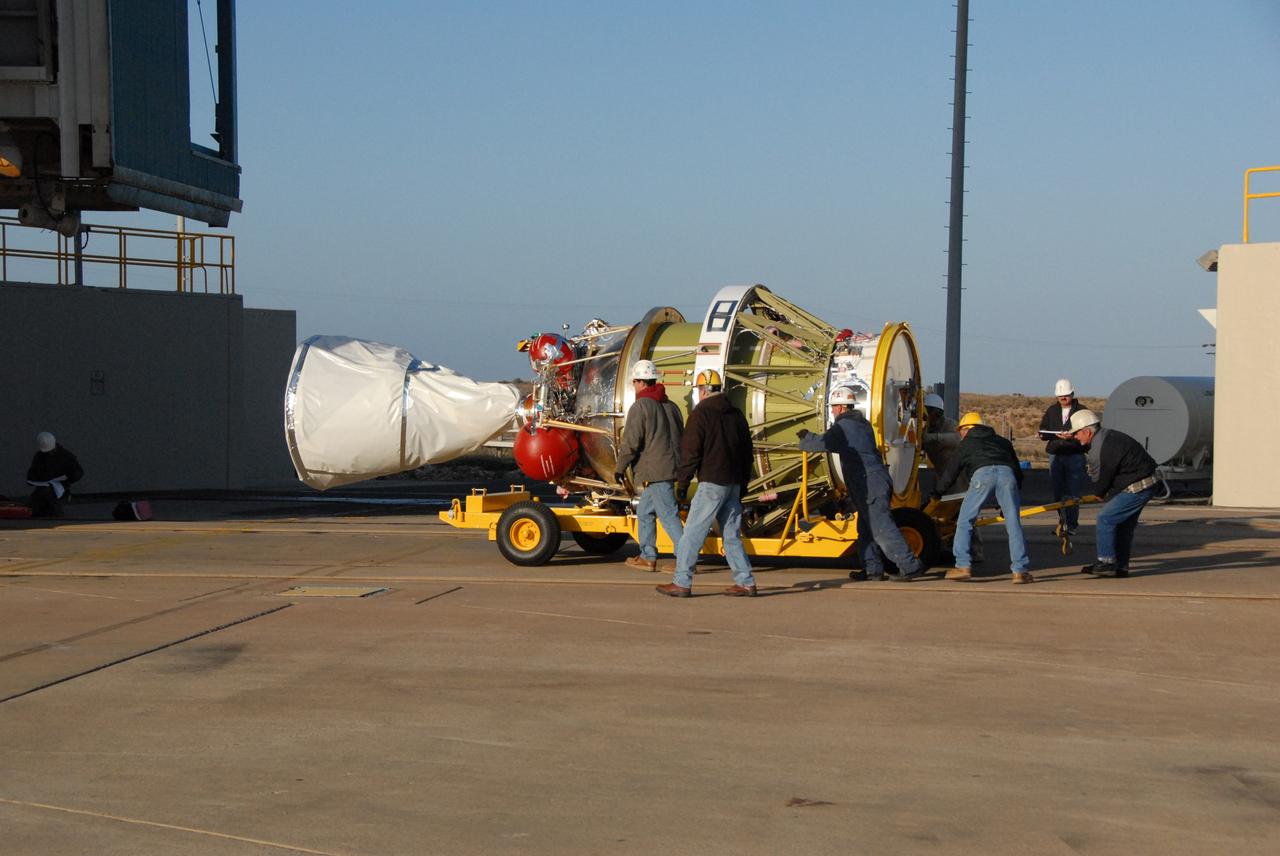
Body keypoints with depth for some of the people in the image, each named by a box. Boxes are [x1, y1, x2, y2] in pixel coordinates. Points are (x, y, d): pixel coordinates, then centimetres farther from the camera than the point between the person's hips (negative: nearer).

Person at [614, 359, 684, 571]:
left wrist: (620, 468, -2)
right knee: (644, 511, 18)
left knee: (668, 515, -10)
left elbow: (630, 442, -13)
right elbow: (681, 437, 22)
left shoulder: (640, 407, -10)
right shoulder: (670, 406, 16)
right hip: (670, 467, 9)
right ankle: (648, 557, 21)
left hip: (654, 472, -9)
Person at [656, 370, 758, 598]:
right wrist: (743, 483, 24)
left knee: (693, 533, -4)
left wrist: (683, 481, -5)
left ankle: (682, 583, -6)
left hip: (711, 483, -7)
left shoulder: (701, 413, -7)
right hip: (734, 483, 7)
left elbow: (691, 451, -12)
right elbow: (747, 450, 18)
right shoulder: (736, 414, 14)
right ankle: (746, 583, 9)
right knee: (732, 535, 12)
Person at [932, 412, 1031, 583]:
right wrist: (1007, 506, 44)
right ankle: (1020, 570, -2)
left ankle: (963, 566, 2)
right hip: (1006, 472, 3)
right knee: (1013, 524, 4)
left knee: (964, 522, 8)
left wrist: (936, 494, 48)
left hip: (982, 473, -3)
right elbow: (1018, 472, 39)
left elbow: (950, 473, 33)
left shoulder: (965, 444, 31)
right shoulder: (1003, 442, 40)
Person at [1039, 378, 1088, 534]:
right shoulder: (1052, 411, 12)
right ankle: (1062, 522, 15)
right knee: (1058, 492, 7)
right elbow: (1043, 433, 10)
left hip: (1075, 456, -4)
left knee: (1073, 493, -5)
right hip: (1055, 455, 4)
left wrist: (1072, 436, -21)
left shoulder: (1081, 410, 1)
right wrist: (1056, 435, -11)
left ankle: (1071, 525, -2)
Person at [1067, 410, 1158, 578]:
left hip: (1137, 489, -10)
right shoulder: (1107, 436, 9)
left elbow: (1102, 481, -13)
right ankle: (1120, 566, 22)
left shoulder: (1101, 450, -24)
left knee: (1105, 519, -9)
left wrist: (1097, 494, 6)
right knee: (1123, 524, 15)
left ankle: (1106, 563, -6)